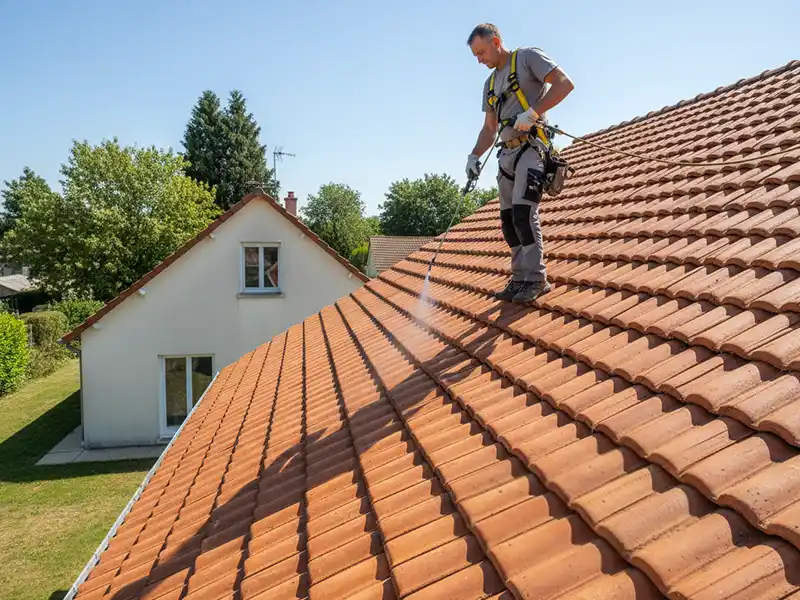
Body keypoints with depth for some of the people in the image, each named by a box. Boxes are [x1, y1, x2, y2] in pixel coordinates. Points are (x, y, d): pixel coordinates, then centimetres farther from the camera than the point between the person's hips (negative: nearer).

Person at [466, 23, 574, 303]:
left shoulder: (527, 57, 3)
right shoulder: (490, 83, 24)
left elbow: (565, 84, -8)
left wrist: (532, 113, -18)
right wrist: (474, 156, 7)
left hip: (531, 146, -8)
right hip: (507, 152, 8)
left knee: (523, 211, -18)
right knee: (508, 219, 3)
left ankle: (536, 279, -12)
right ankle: (520, 279, 7)